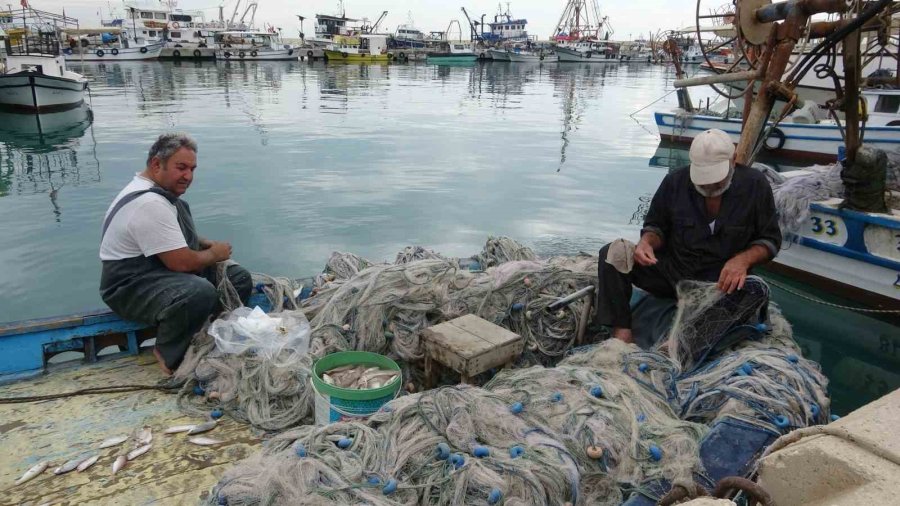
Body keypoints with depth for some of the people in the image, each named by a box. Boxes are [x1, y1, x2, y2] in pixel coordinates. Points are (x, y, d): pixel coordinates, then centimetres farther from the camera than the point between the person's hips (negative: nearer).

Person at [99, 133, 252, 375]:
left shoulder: (157, 191, 9)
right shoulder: (149, 204, -26)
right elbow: (182, 262, -28)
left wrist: (208, 244, 6)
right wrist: (215, 254, -8)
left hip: (167, 269, 11)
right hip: (133, 287, -10)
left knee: (239, 278, 1)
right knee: (201, 293, -38)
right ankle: (169, 354, -12)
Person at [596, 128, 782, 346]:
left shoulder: (755, 185, -6)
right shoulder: (675, 181, -5)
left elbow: (770, 240, 1)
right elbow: (656, 226, 7)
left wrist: (744, 259, -21)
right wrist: (646, 242, -18)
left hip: (722, 279, -1)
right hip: (671, 269, 1)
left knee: (757, 291, -35)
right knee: (613, 253, -22)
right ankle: (622, 332, -24)